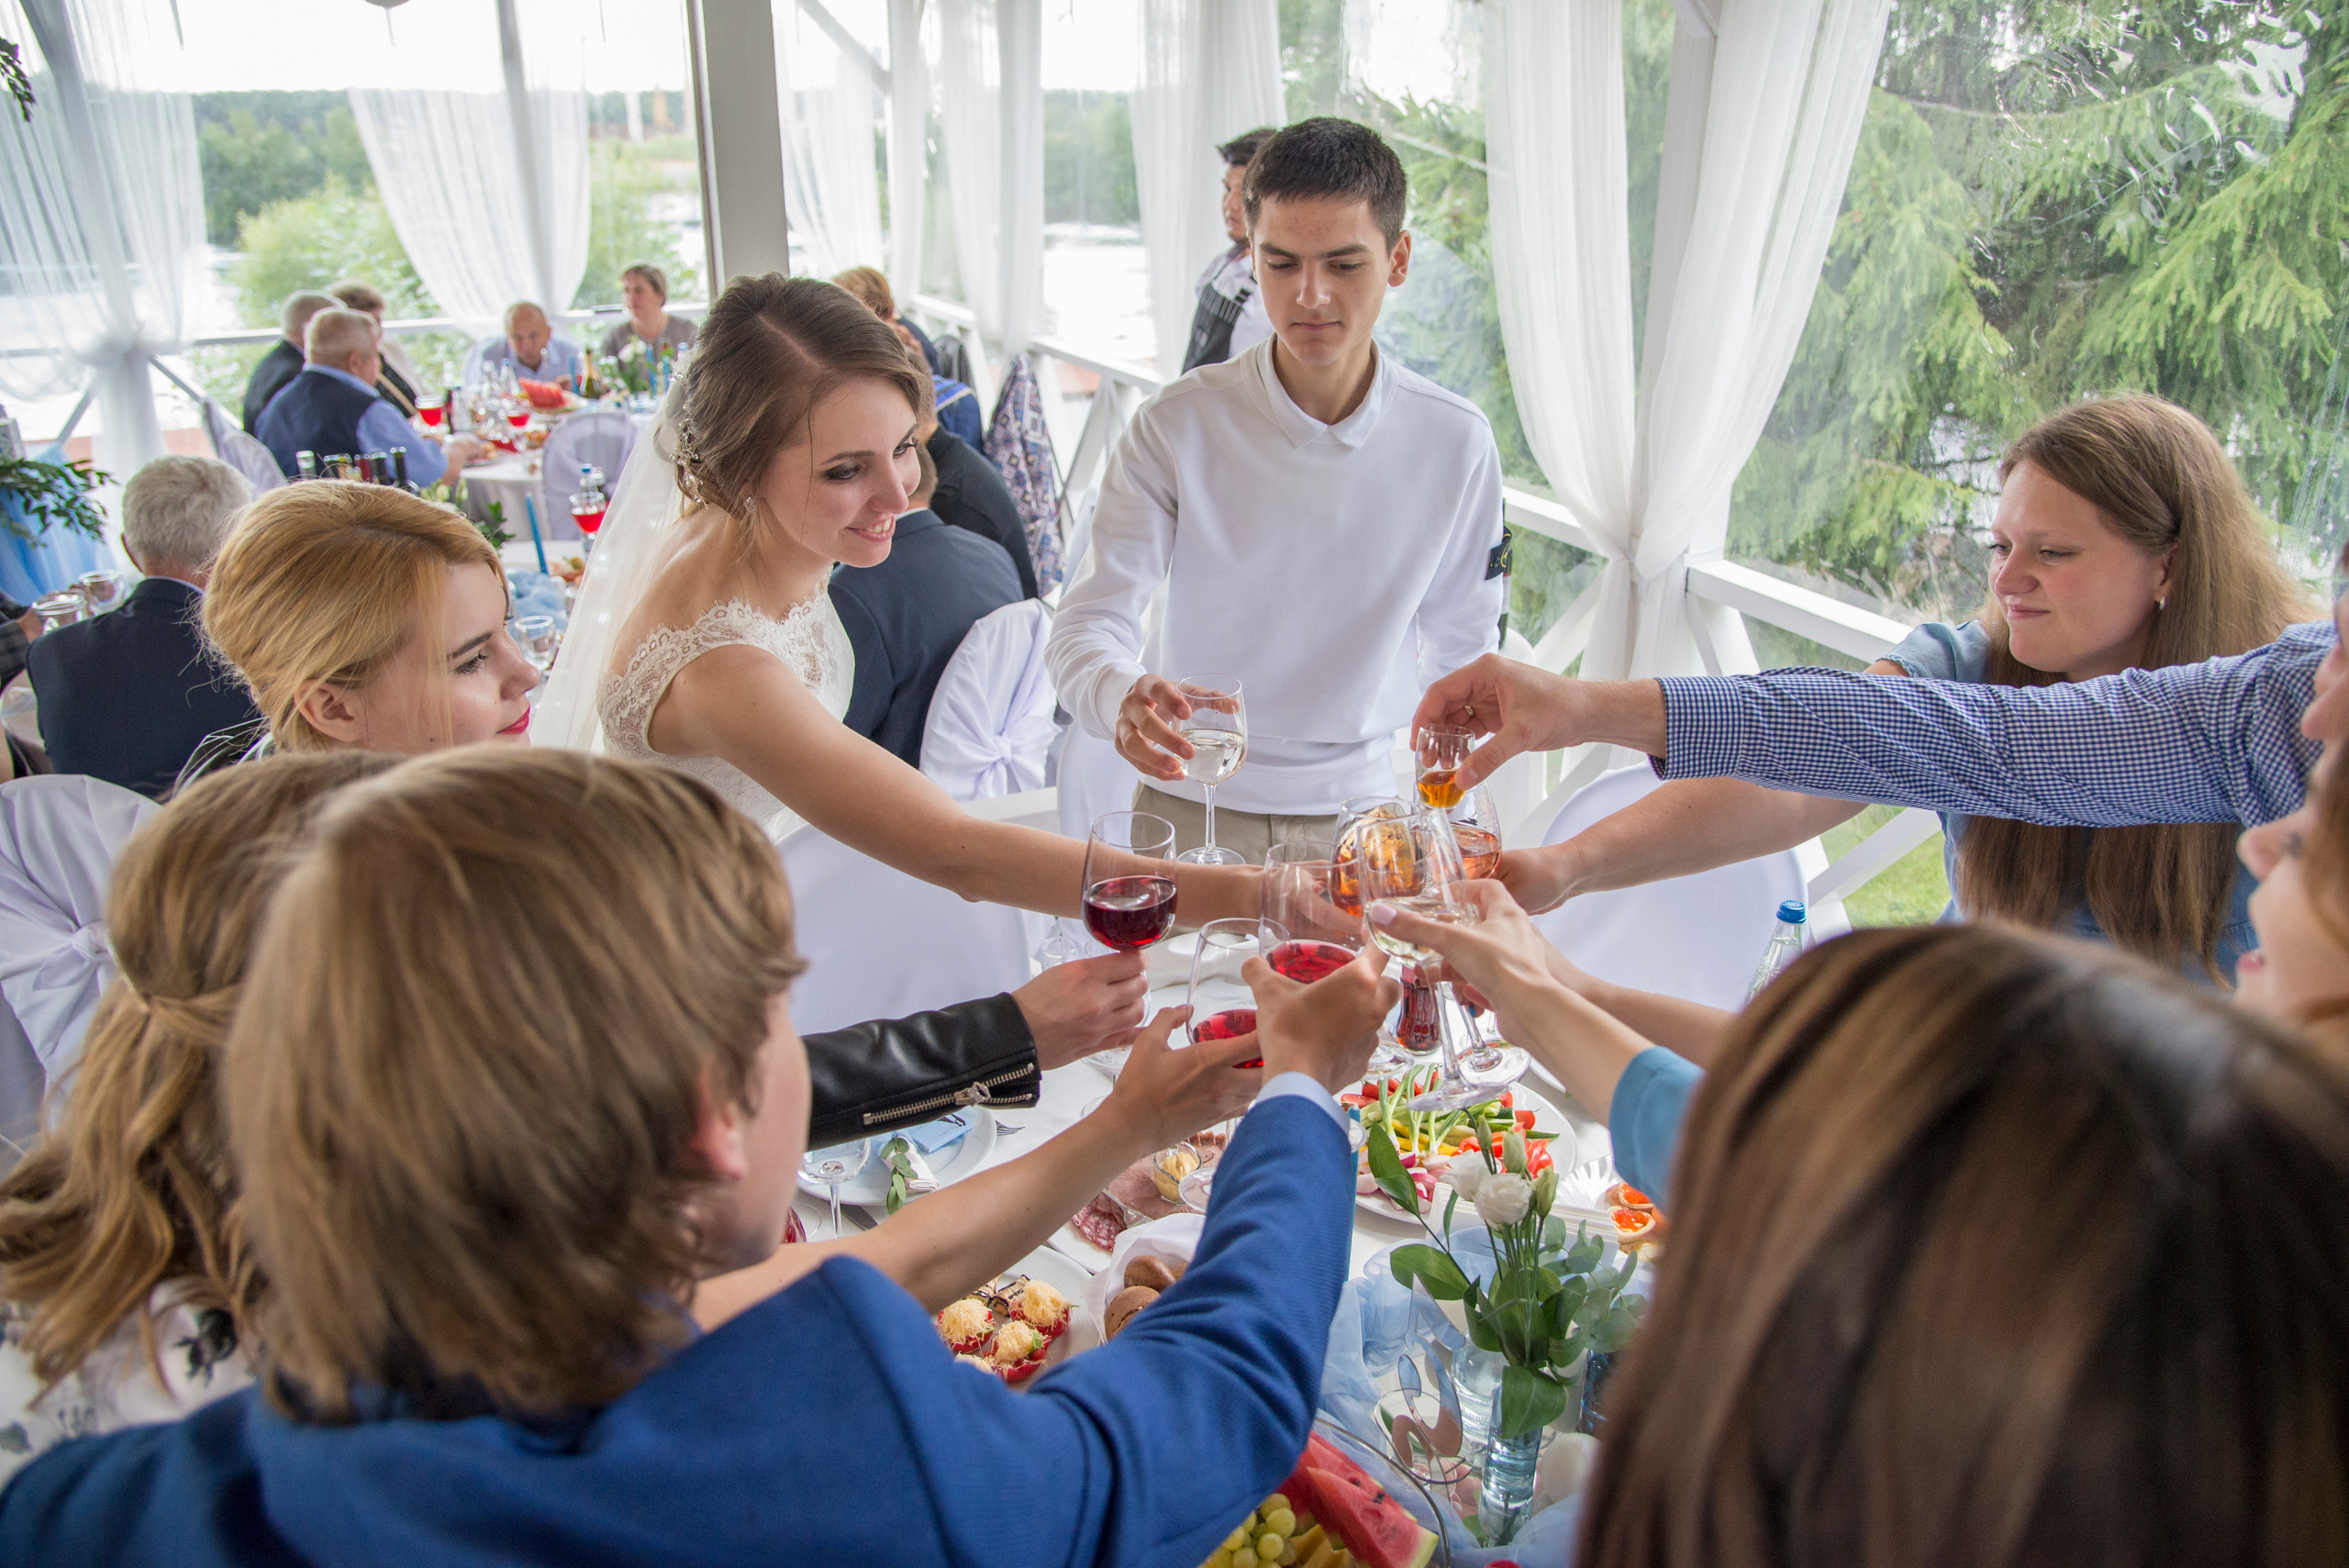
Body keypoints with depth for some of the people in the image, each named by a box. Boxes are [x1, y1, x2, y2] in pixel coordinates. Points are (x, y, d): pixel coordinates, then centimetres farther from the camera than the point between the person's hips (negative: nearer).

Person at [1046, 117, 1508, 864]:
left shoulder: (1456, 444, -5)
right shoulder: (1177, 427, -11)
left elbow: (1462, 649, 7)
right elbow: (1088, 624, -14)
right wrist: (1122, 697, -37)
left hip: (1354, 808, 1)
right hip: (1188, 807, -1)